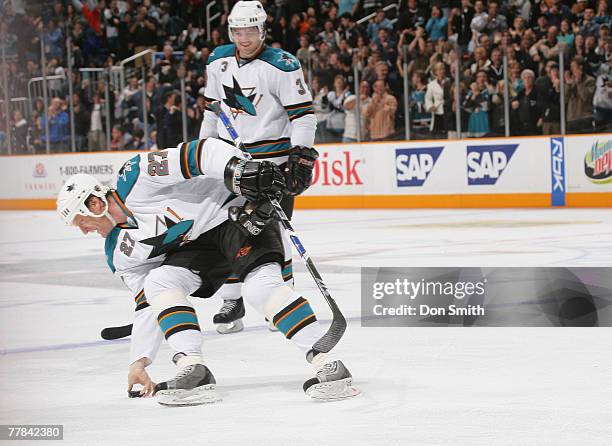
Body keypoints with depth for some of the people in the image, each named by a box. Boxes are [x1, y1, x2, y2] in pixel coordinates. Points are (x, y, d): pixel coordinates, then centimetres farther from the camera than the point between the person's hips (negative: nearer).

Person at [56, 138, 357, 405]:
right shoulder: (121, 255, 9)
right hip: (195, 246, 7)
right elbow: (146, 304, 11)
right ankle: (193, 370, -23)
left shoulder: (134, 179, -14)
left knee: (261, 285, -29)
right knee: (158, 282, -16)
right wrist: (139, 361, 5)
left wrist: (239, 170, -37)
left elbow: (197, 154, -22)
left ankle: (327, 364, -33)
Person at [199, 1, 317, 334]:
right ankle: (232, 303, 14)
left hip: (273, 159, -5)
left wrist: (302, 157, -19)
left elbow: (303, 113, -13)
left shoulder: (281, 66, -13)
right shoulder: (219, 62, 5)